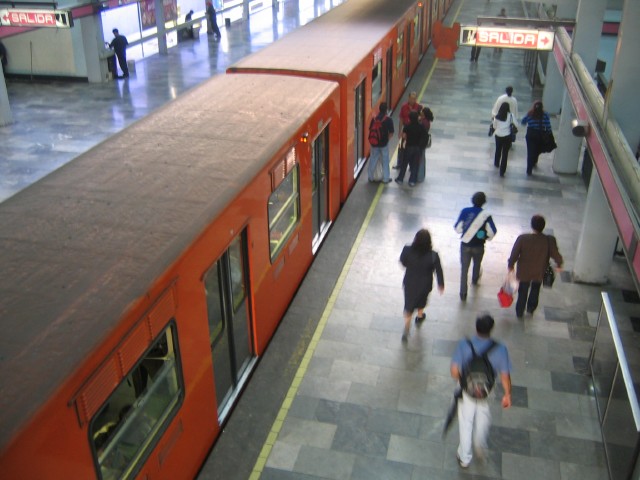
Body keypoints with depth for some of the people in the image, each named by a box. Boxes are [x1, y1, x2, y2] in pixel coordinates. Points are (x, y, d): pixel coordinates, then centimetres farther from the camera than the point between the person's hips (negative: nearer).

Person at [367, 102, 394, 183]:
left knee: (373, 160, 15)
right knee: (385, 161, 11)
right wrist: (387, 137, 5)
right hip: (384, 143, -3)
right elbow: (391, 133, -13)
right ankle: (385, 178, 18)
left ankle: (371, 177, 24)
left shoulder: (374, 118, -4)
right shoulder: (388, 120, -14)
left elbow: (370, 129, 3)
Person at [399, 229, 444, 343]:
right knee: (421, 300, 31)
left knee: (409, 304, 19)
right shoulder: (433, 256, -30)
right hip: (424, 285, 0)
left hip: (409, 283, 0)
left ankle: (406, 331, 19)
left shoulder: (407, 250, -27)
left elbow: (403, 262, -6)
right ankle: (419, 317, 57)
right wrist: (441, 284, 3)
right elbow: (439, 271, -15)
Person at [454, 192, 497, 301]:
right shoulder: (486, 215, -15)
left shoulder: (465, 211, -12)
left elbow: (457, 227, -9)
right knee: (477, 264, 29)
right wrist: (487, 237, 5)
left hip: (465, 245, 0)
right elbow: (492, 232, -15)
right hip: (478, 246, 0)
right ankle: (475, 280, 56)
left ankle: (463, 294, 8)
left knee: (464, 269, 8)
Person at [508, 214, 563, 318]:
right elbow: (556, 256, -17)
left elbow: (514, 254, -19)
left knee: (523, 292, 24)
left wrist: (511, 265, -1)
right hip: (539, 272, 1)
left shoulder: (522, 238, -28)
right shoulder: (550, 240, -26)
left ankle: (519, 312, 41)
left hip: (524, 272, -1)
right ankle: (531, 308, 52)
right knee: (535, 290, 31)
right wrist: (559, 264, 6)